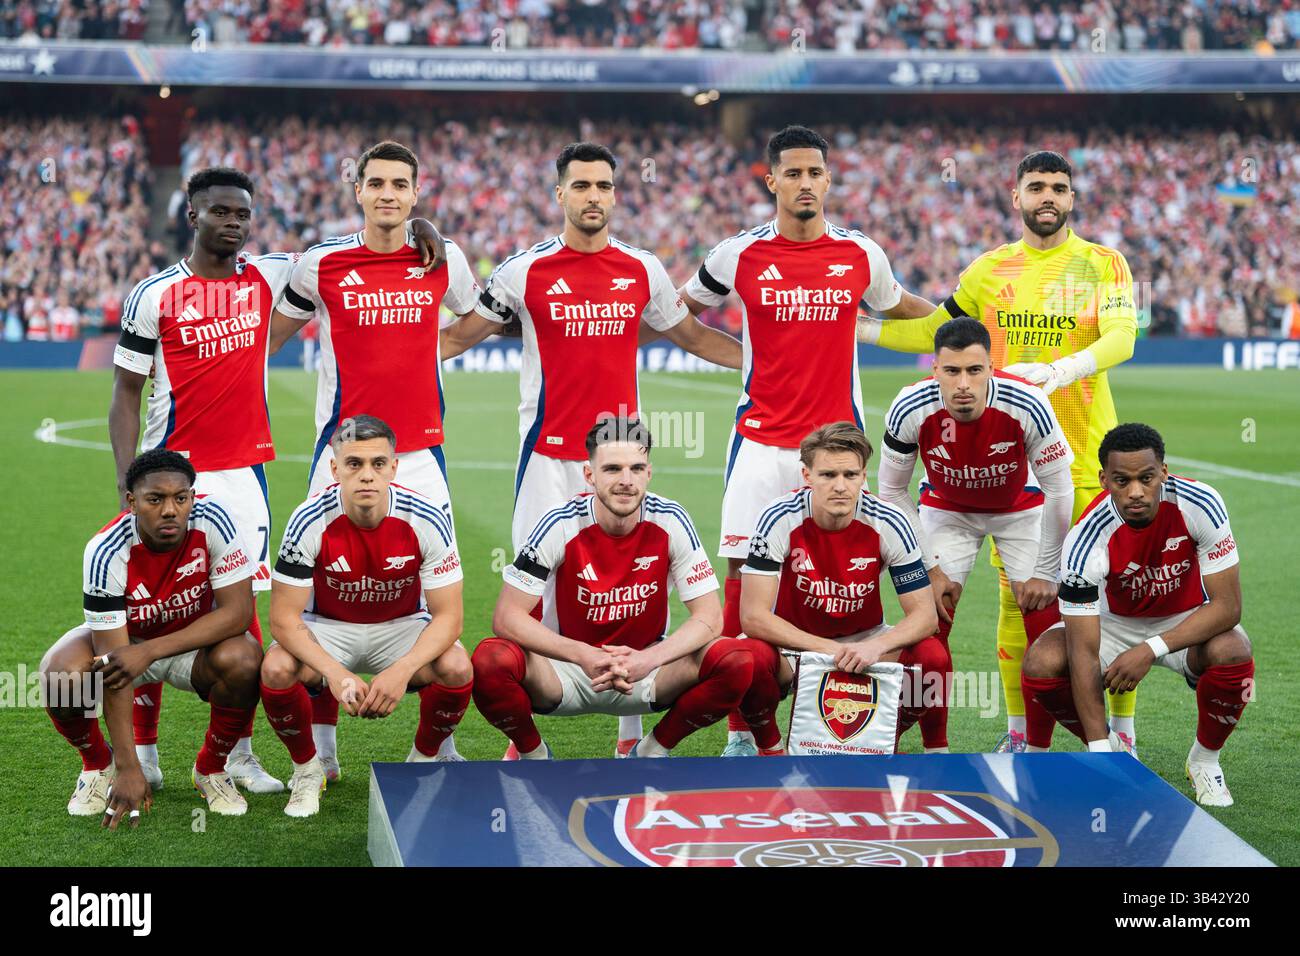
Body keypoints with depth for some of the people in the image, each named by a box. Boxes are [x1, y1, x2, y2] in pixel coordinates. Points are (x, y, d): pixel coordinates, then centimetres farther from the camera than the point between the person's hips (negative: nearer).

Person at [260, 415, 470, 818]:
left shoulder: (426, 520, -22)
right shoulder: (310, 521, -23)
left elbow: (447, 615, -18)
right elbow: (284, 618, -21)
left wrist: (402, 670, -35)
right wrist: (336, 675, -36)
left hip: (401, 626, 0)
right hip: (327, 627, 0)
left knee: (456, 667, -30)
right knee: (277, 669, -31)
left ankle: (424, 761, 2)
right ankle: (307, 768, -2)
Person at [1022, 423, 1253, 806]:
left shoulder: (1199, 505, -28)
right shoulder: (1086, 541, -30)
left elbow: (1227, 605, -24)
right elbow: (1083, 652, -30)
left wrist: (1151, 649, -36)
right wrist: (1100, 752, -35)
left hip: (1188, 621, 0)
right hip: (1115, 620, 0)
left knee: (1232, 654, -34)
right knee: (1041, 664, -26)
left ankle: (1204, 759, -3)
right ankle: (1111, 747, 4)